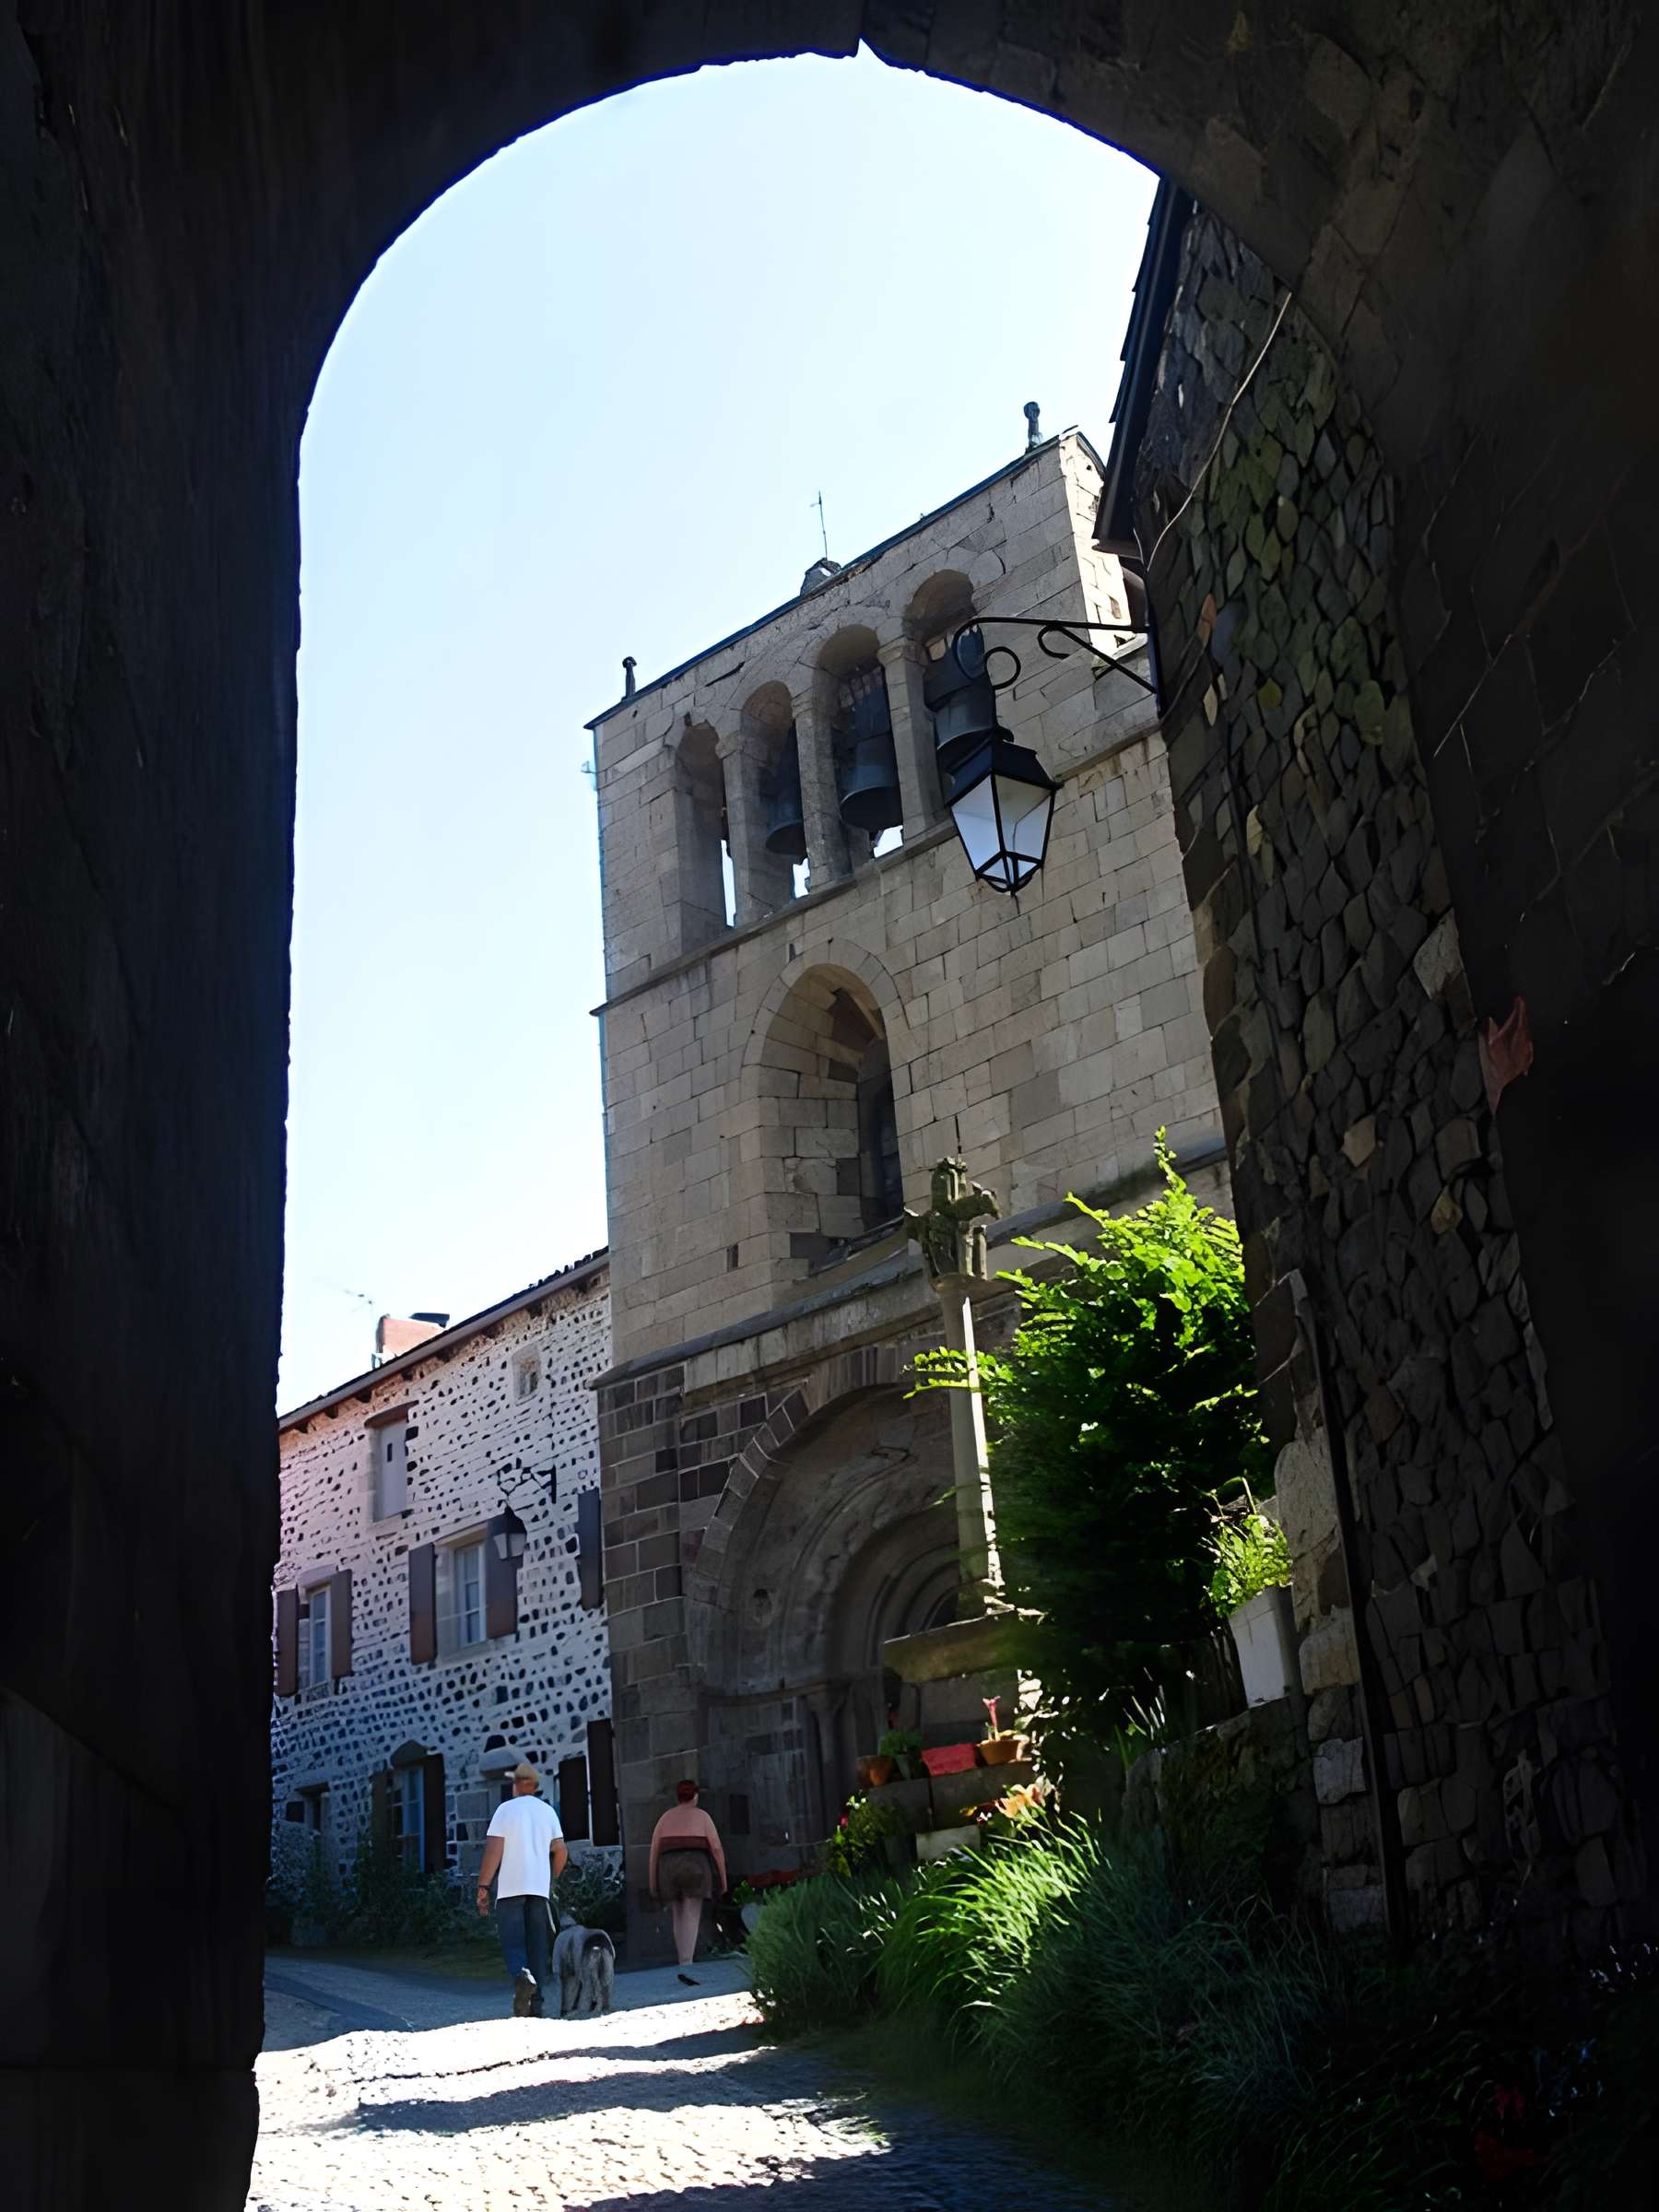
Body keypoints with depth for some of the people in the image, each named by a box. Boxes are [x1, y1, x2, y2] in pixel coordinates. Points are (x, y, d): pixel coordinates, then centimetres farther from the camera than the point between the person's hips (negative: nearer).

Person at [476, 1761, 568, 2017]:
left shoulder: (506, 1809, -2)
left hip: (510, 1888, -4)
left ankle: (521, 1976, -31)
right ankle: (535, 2003, 4)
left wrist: (483, 1886, -5)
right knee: (537, 1945, 7)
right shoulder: (548, 1812, 11)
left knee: (513, 1942, -2)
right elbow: (561, 1851, 8)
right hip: (540, 1887, 4)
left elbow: (493, 1850, -8)